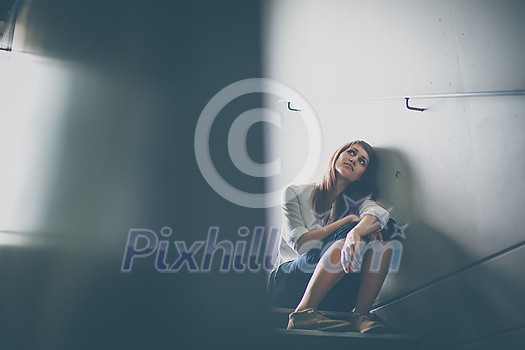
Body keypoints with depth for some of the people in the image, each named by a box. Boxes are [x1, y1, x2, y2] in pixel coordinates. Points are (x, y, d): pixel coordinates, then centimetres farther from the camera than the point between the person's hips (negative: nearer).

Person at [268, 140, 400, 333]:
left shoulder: (356, 200, 12)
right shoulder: (295, 193, 3)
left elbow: (379, 213, -14)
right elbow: (301, 244, -11)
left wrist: (356, 232, -37)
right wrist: (348, 221, -12)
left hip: (332, 293, 4)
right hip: (288, 282, -3)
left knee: (381, 235, -17)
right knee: (346, 241, -28)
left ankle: (360, 314, -23)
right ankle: (303, 313, -29)